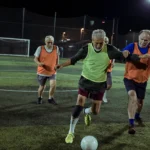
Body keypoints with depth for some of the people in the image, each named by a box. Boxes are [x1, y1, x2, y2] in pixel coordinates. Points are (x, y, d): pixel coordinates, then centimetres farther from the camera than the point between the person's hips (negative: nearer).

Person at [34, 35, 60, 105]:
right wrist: (39, 63, -29)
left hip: (52, 72, 1)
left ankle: (50, 98, 10)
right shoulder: (40, 48, -12)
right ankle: (39, 98, 41)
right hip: (42, 72, -1)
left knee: (53, 85, -16)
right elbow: (35, 58, -8)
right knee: (42, 86, 11)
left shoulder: (56, 48, -5)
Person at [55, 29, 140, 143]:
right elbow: (74, 59, -2)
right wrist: (61, 65, -10)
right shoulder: (86, 49, -14)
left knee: (95, 111, 9)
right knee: (79, 106, -10)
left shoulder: (109, 49, -14)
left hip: (100, 84, 2)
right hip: (86, 81, -1)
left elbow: (123, 55, -3)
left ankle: (87, 112, 48)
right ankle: (71, 132, 7)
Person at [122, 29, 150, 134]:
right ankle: (131, 123, -20)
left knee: (140, 101, 16)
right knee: (132, 96, -27)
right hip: (130, 78, -3)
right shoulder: (132, 46, -12)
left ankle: (137, 116, 49)